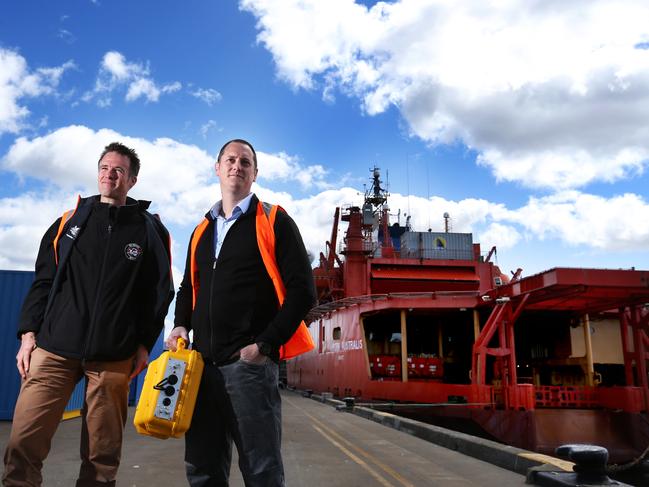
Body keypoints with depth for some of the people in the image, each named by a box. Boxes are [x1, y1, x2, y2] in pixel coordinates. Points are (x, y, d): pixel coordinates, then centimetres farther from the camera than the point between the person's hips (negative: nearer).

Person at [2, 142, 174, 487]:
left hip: (113, 356, -1)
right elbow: (43, 282, 12)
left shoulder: (150, 230, 7)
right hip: (54, 348, 2)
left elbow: (159, 291, 6)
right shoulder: (69, 222, 14)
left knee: (102, 454, 4)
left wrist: (144, 344, 0)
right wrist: (28, 333, 3)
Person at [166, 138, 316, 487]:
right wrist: (181, 325, 6)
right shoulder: (202, 231, 18)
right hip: (203, 363, 6)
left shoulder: (273, 222, 0)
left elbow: (302, 291, -7)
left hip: (250, 362, -5)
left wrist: (265, 344, -14)